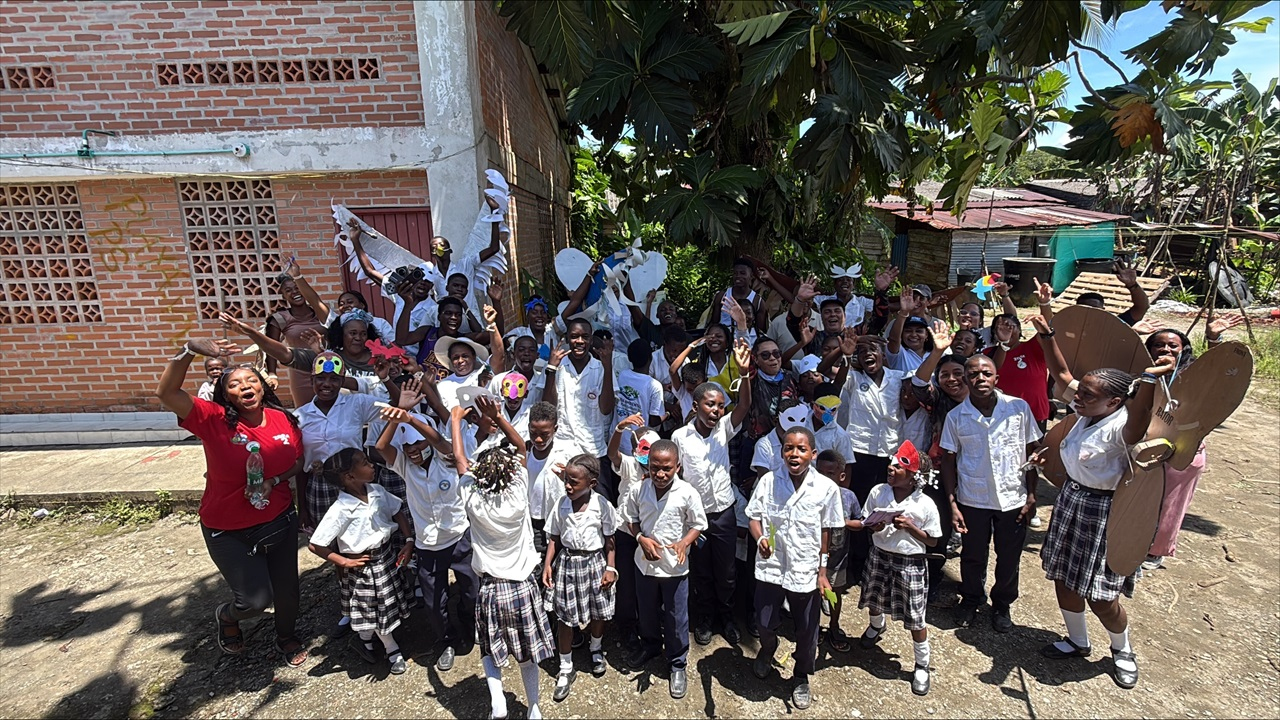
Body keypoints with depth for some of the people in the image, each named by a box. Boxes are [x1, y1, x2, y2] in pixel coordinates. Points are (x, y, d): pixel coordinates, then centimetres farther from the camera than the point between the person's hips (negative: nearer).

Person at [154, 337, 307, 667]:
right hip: (229, 532, -3)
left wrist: (273, 481, -14)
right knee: (255, 599, 0)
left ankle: (287, 638, 48)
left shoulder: (284, 419, -8)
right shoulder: (214, 420, -18)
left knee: (286, 588, 16)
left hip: (280, 522, 3)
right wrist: (190, 350, -42)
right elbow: (166, 392, -31)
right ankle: (226, 616, 39)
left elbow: (299, 461, 4)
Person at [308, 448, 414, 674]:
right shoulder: (340, 510, -25)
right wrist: (345, 562, -16)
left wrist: (409, 540, -2)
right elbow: (315, 545, -20)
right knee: (377, 610, 11)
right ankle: (393, 651, 35)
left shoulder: (377, 492, -8)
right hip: (364, 565, -6)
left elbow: (398, 512, 6)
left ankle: (364, 640, 47)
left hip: (387, 555, 6)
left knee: (388, 606, 20)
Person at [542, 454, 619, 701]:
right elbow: (555, 538, 2)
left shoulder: (602, 505, -14)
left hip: (594, 563, -1)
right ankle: (566, 669, 25)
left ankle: (596, 650, 46)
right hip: (568, 563, 1)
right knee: (566, 618, 7)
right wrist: (548, 564, -8)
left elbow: (609, 540, -4)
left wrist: (610, 568, -6)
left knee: (598, 614, 16)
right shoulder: (562, 505, -8)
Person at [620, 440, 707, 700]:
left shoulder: (687, 493, -19)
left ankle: (677, 663, 33)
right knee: (647, 611, 24)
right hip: (645, 563, 3)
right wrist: (641, 538, -15)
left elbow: (698, 524, -7)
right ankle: (650, 644, 52)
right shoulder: (639, 490, -12)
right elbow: (630, 518, 2)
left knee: (676, 618, 11)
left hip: (675, 566, -3)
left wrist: (684, 542, -24)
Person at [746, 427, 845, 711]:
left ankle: (801, 678, 45)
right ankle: (767, 651, 53)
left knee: (806, 631, 16)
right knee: (765, 623, 17)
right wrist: (760, 539, -23)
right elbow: (754, 516, -3)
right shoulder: (768, 481, -11)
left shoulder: (826, 488, -13)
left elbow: (826, 532, -4)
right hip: (770, 567, 1)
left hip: (806, 572, 0)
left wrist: (823, 572, -1)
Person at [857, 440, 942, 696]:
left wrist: (910, 527, -22)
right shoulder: (878, 492, -9)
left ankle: (922, 666, 28)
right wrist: (873, 527, -18)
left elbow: (932, 541, -7)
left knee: (915, 619, 4)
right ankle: (876, 627, 59)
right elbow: (865, 521, 4)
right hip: (880, 557, 4)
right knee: (873, 601, 25)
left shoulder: (925, 505, -16)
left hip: (910, 563, -4)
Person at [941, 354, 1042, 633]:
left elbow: (1032, 452, 0)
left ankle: (1002, 604, 39)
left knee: (1009, 558, 15)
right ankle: (971, 599, 40)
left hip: (1013, 499, 0)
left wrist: (1031, 495, -1)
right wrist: (952, 503, -6)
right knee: (973, 556, 15)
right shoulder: (956, 417, -8)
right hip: (972, 500, 0)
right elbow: (948, 460, -3)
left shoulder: (1019, 408, -8)